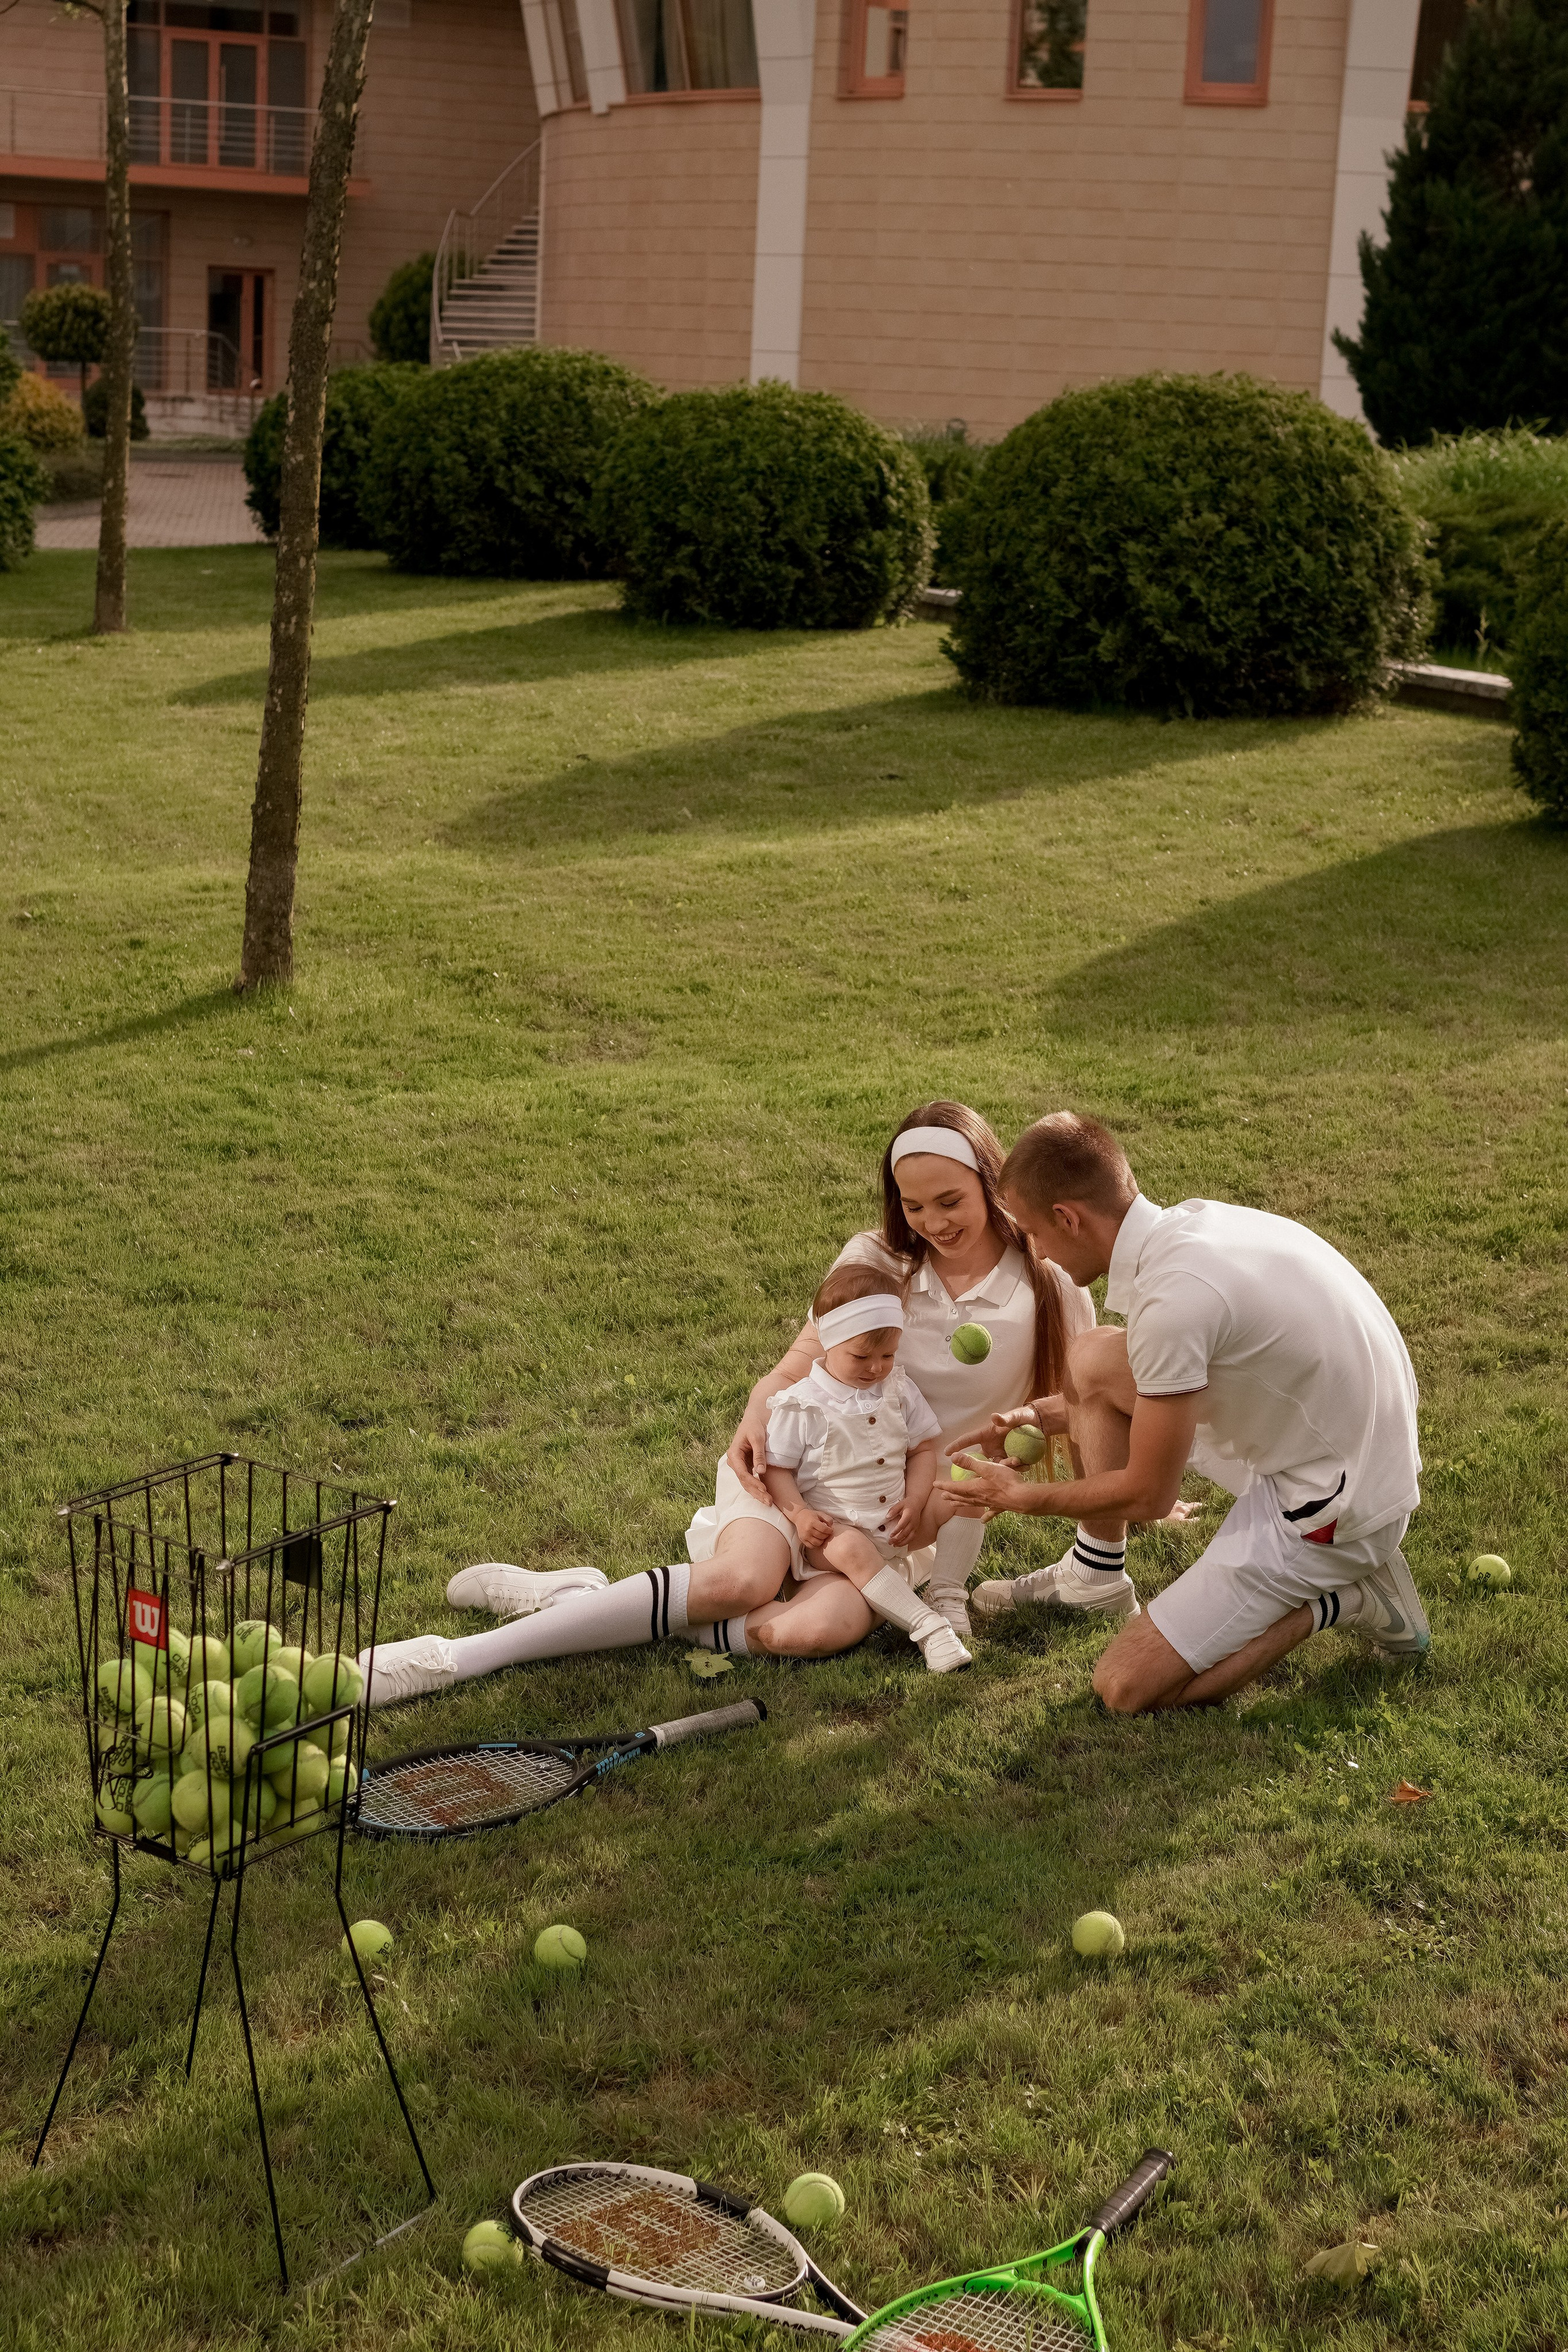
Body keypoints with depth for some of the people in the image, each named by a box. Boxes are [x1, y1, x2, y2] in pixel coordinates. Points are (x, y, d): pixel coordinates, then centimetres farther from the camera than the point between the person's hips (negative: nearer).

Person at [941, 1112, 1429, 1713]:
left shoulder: (1173, 1299, -28)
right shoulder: (1193, 1221, -1)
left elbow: (1148, 1495, -16)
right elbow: (1164, 1386, 20)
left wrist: (1022, 1498, 0)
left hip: (1333, 1506, -9)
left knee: (1127, 1686, -7)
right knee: (1090, 1359, 10)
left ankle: (1341, 1599, 1)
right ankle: (1093, 1570, 24)